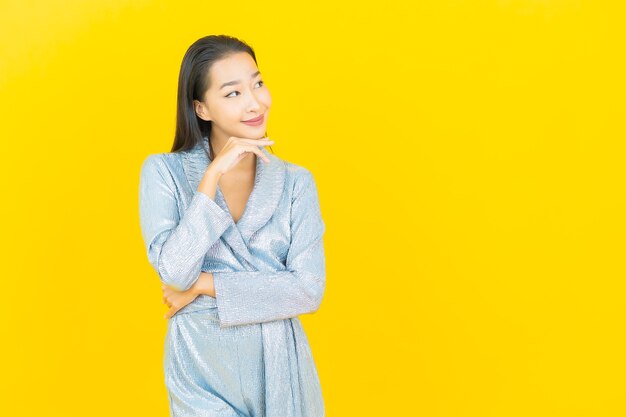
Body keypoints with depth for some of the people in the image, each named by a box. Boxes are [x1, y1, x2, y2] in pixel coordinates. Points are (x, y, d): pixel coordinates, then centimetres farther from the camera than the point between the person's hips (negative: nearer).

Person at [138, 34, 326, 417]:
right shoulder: (163, 171, -6)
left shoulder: (297, 181, -2)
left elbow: (310, 289, -10)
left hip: (282, 368, 2)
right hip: (203, 373, -2)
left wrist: (204, 285, -13)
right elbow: (174, 273, -16)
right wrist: (213, 175, -20)